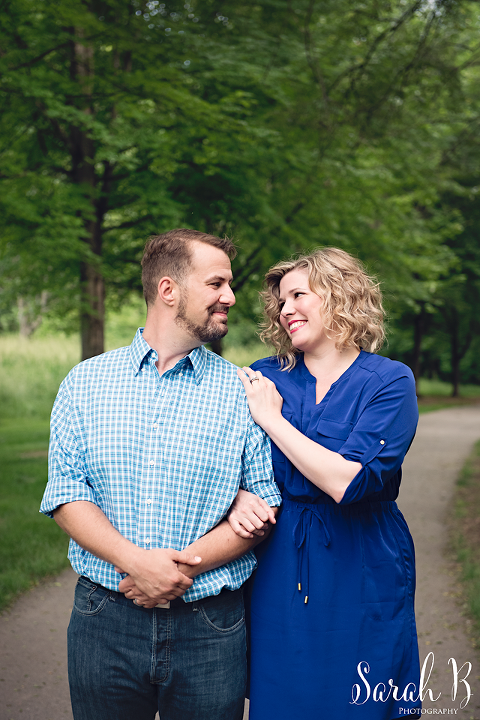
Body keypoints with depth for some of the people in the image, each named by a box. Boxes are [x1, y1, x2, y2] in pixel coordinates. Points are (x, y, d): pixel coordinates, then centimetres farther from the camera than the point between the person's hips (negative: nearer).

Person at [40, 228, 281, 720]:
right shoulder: (85, 382, 4)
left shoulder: (243, 392, 1)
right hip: (104, 620, 1)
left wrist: (184, 565, -15)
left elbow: (265, 502, -4)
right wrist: (136, 561, -18)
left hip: (209, 628, 0)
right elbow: (65, 494, -3)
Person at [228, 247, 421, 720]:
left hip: (359, 575, -3)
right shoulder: (266, 378, 3)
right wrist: (236, 499, -18)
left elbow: (348, 481, -21)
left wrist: (271, 418, -14)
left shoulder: (389, 382, -9)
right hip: (277, 571, 3)